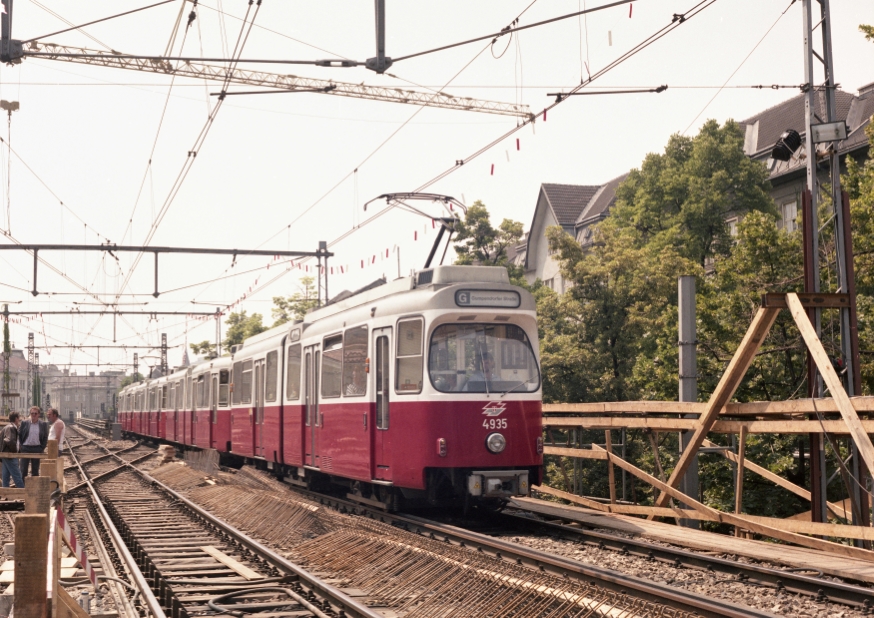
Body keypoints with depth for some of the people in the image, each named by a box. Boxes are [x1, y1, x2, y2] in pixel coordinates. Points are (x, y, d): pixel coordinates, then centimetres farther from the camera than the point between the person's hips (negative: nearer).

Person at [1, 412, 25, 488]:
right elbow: (10, 441, -27)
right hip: (11, 456, -10)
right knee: (17, 477, -8)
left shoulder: (6, 427, 17)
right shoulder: (11, 428, -14)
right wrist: (15, 450, -13)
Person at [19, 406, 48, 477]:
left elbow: (45, 438, 6)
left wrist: (42, 449, -3)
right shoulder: (24, 423, 3)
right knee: (23, 470, -3)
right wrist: (20, 448, -1)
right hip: (25, 448, 0)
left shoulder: (44, 424, 3)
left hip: (37, 449, 0)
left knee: (35, 470, 6)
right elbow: (19, 436, 6)